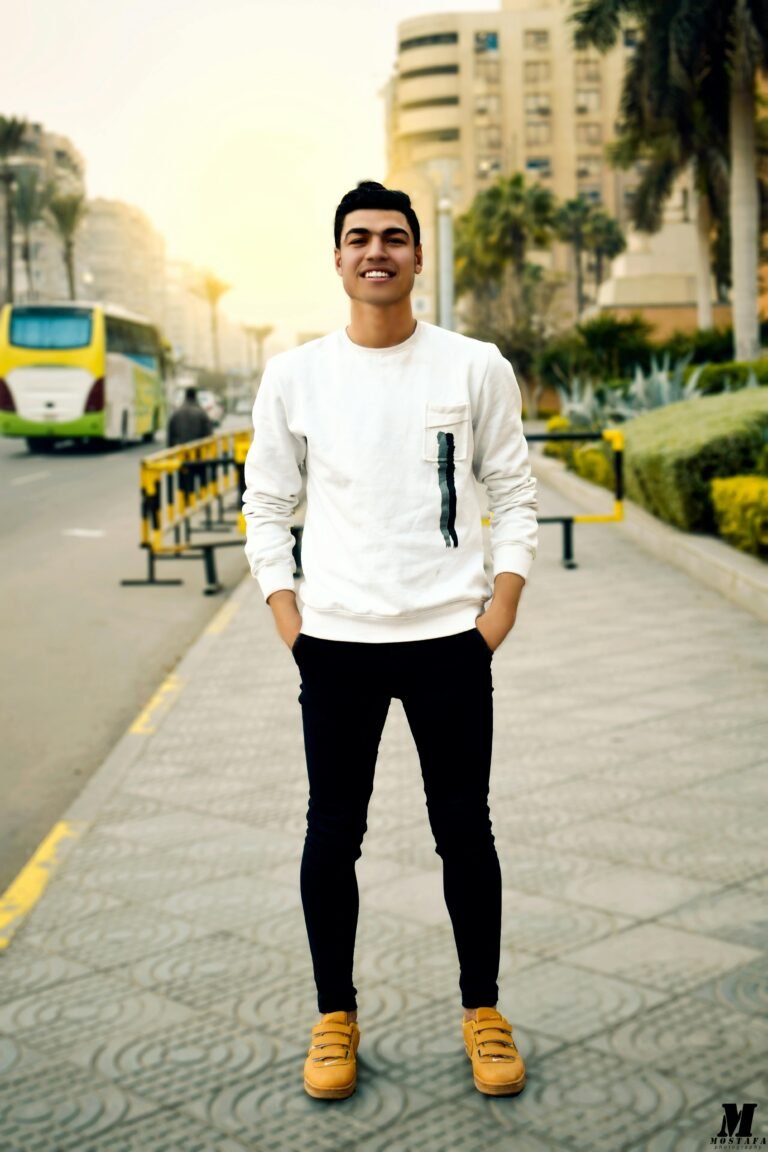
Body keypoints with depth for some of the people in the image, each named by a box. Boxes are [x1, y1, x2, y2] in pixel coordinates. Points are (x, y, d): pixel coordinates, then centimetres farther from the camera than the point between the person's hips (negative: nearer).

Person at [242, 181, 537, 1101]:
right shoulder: (294, 376, 3)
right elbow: (266, 506, 8)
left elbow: (514, 497, 4)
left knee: (465, 832, 7)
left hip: (450, 641, 0)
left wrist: (498, 616, -5)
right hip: (335, 644, 1)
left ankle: (483, 1011, 25)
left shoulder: (476, 368, 1)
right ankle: (335, 1017, 24)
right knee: (332, 836, 7)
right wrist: (289, 623, 0)